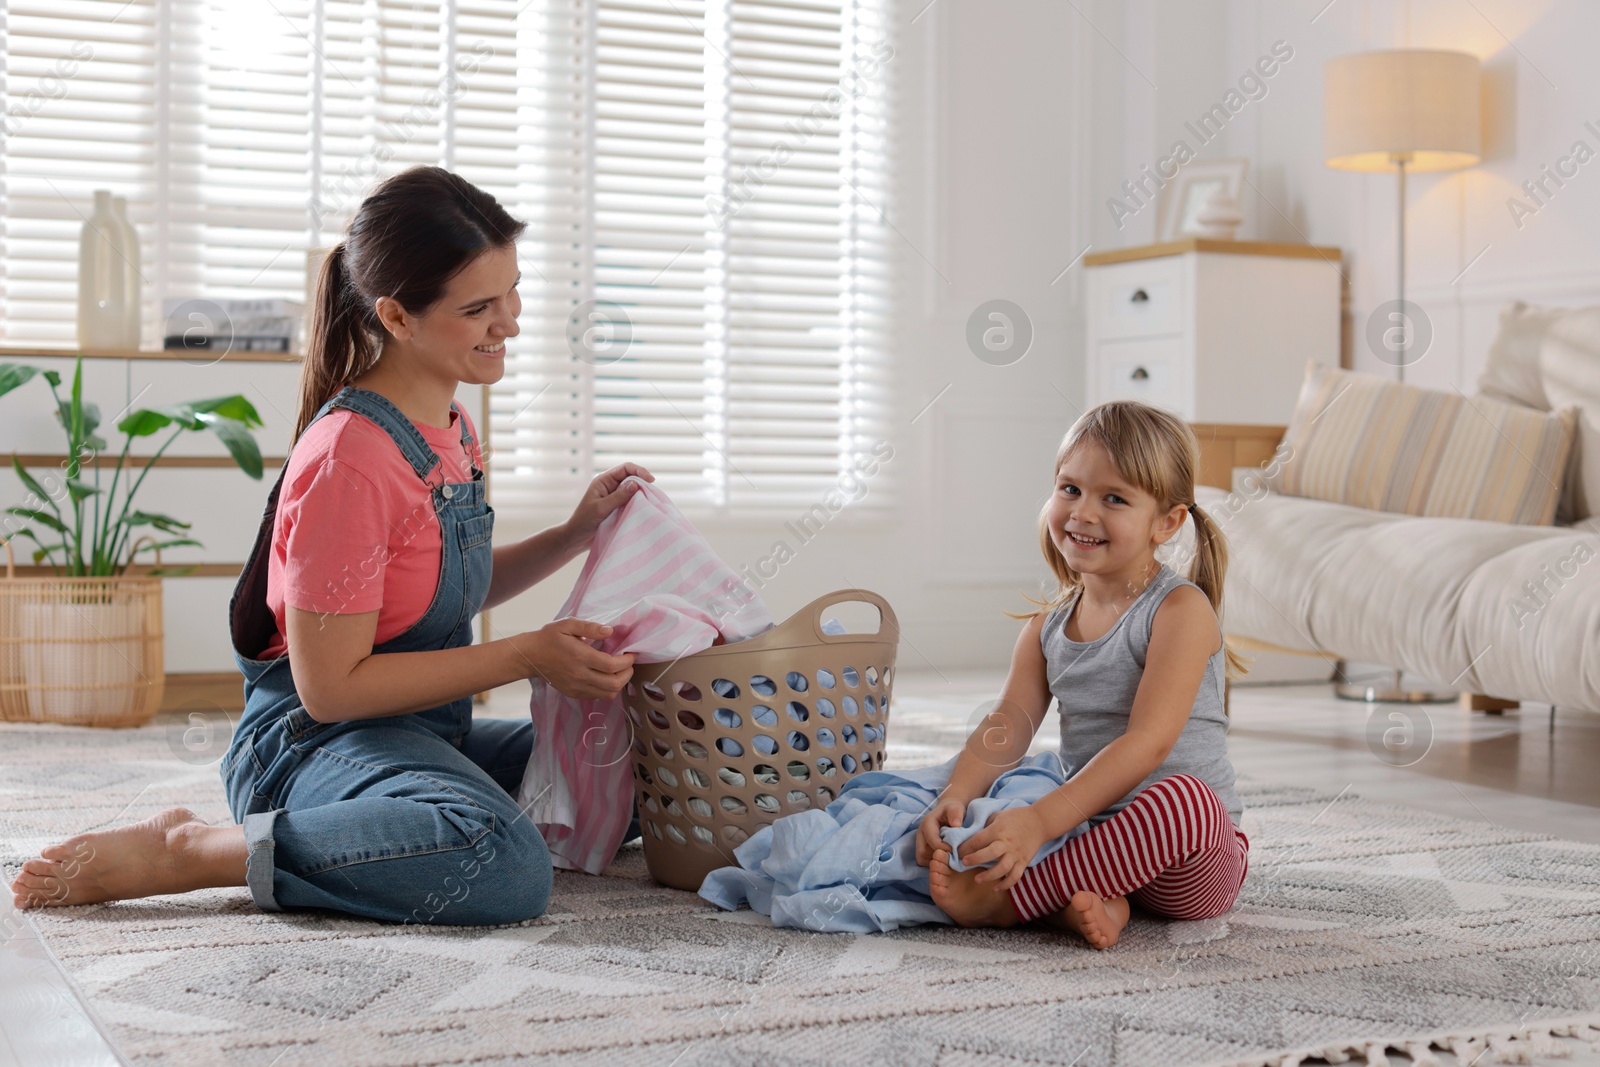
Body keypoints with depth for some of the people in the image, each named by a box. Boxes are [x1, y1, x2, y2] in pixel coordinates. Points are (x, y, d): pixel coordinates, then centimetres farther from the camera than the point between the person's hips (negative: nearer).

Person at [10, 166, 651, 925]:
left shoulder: (448, 429, 10)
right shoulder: (349, 459, -21)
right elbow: (330, 685, -21)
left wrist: (576, 534, 6)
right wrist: (527, 655, -18)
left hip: (421, 738, 10)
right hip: (315, 742, -10)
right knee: (505, 867, -37)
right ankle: (186, 853, -19)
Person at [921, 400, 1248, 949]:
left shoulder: (1180, 609, -13)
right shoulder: (1047, 623, 8)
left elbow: (1148, 741, -25)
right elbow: (1008, 725, -2)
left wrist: (1042, 820, -35)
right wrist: (957, 795, -24)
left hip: (1189, 860, -5)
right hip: (1092, 833, 6)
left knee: (1184, 798, -39)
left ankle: (1003, 901, -34)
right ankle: (1075, 899, -27)